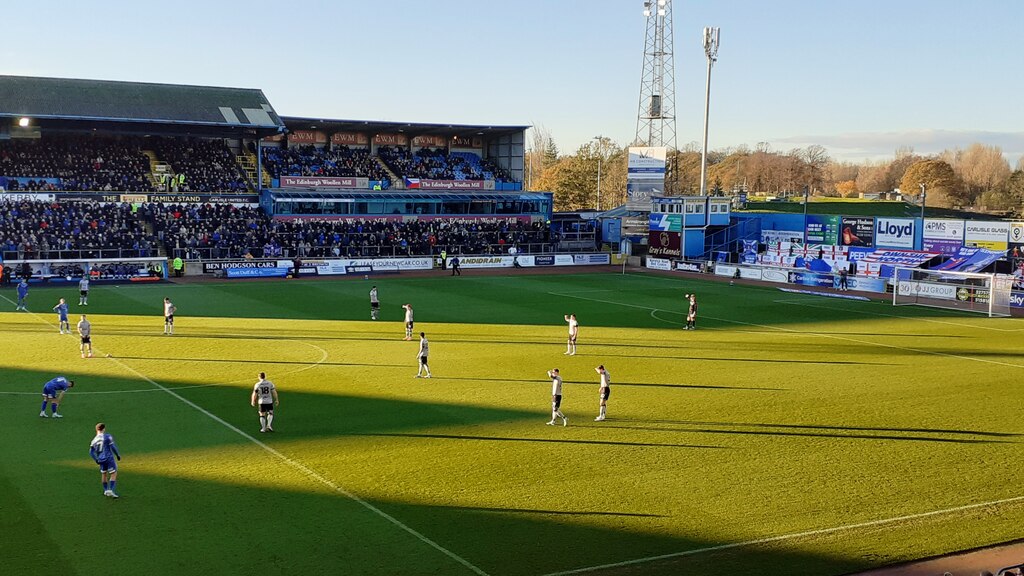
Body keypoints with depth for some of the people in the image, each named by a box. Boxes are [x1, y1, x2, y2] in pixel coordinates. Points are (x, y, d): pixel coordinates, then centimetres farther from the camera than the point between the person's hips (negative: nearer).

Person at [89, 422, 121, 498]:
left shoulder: (94, 440, 8)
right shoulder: (107, 436, -7)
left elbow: (91, 451, 8)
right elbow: (113, 447, -9)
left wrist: (96, 460, 15)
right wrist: (118, 455, 2)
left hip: (101, 460, 6)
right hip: (109, 458, -5)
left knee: (104, 474, 22)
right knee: (113, 474, -1)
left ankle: (105, 491, 30)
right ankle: (111, 491, -13)